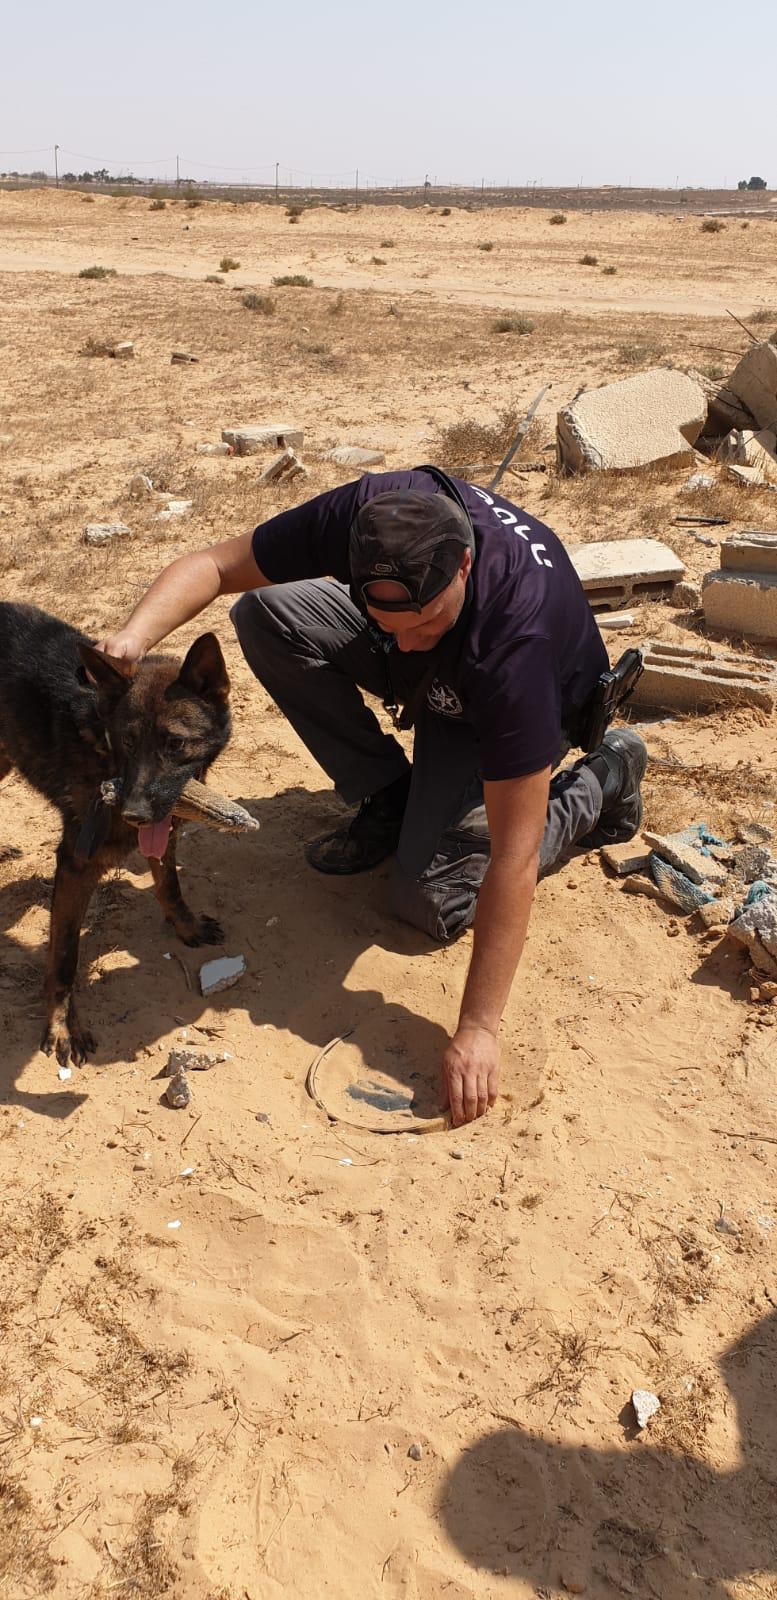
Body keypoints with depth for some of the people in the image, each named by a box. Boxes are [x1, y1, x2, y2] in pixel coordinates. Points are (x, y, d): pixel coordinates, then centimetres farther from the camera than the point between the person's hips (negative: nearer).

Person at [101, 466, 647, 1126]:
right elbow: (213, 565, -19)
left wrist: (478, 1029, -40)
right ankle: (388, 797, 0)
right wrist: (134, 637, -40)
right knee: (264, 612, -16)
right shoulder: (363, 515, -32)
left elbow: (513, 857, -42)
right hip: (434, 676, 5)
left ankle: (600, 780, 2)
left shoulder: (515, 638, -44)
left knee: (433, 897, -21)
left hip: (530, 710, -5)